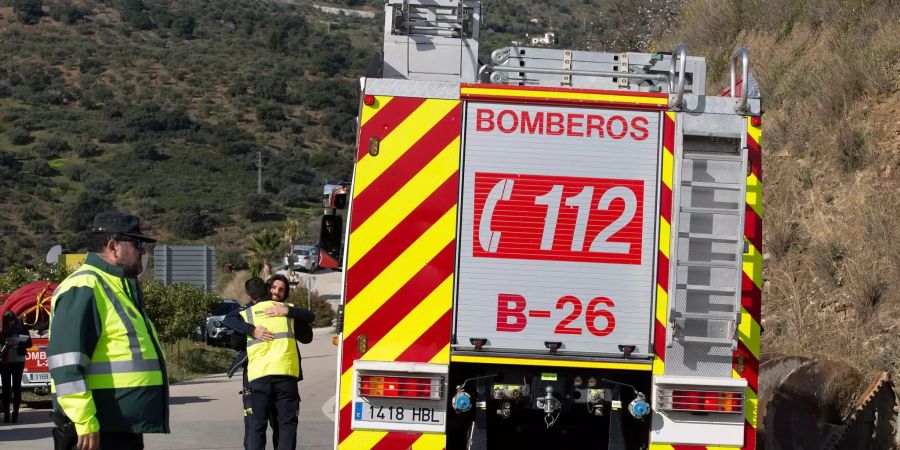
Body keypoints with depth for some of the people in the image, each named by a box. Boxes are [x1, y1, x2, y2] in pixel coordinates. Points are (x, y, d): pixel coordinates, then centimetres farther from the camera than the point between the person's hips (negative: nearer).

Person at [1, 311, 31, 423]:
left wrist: (17, 343, -17)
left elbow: (29, 343, -2)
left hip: (18, 361, -1)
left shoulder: (21, 328, -1)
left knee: (17, 387, 3)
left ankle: (15, 413, 5)